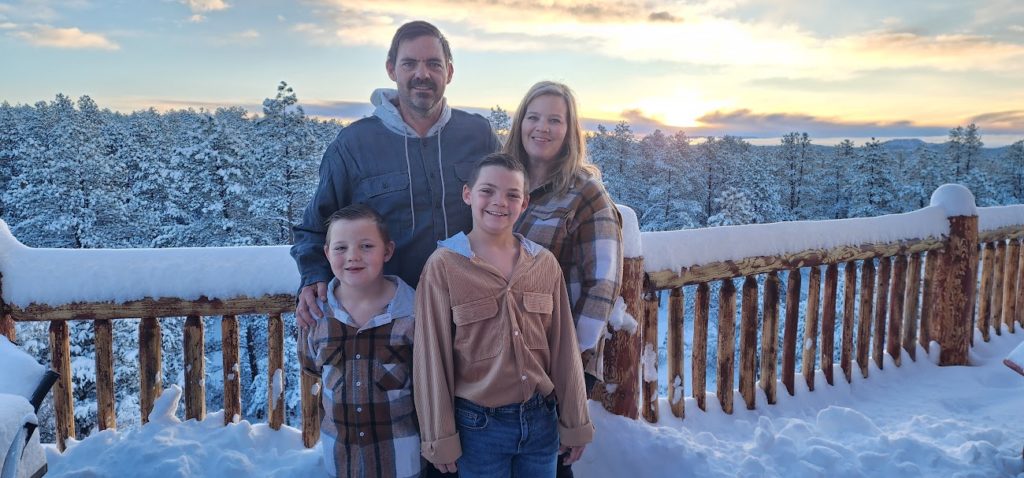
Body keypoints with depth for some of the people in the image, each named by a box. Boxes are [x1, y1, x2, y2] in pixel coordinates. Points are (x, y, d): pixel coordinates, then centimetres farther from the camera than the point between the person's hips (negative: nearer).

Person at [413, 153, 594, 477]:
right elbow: (432, 357, -8)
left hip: (541, 419, 3)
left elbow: (564, 350, 3)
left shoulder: (545, 263, 0)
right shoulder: (443, 265, -10)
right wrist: (441, 437, -5)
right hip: (478, 424, -3)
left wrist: (574, 422, 7)